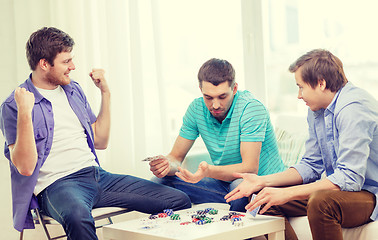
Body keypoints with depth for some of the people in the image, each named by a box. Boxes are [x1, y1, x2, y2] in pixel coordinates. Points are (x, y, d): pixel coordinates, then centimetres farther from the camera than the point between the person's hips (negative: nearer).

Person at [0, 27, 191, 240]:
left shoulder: (74, 91, 18)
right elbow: (26, 167, -12)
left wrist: (105, 93, 16)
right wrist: (25, 112, -20)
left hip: (96, 175, 7)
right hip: (56, 184, -6)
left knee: (179, 200, -8)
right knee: (78, 218, -45)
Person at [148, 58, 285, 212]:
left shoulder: (251, 108, -20)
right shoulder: (196, 109, -4)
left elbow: (250, 168, -27)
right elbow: (176, 157, 1)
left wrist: (209, 171, -44)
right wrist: (167, 164, -25)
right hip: (224, 182, 5)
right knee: (162, 181, -13)